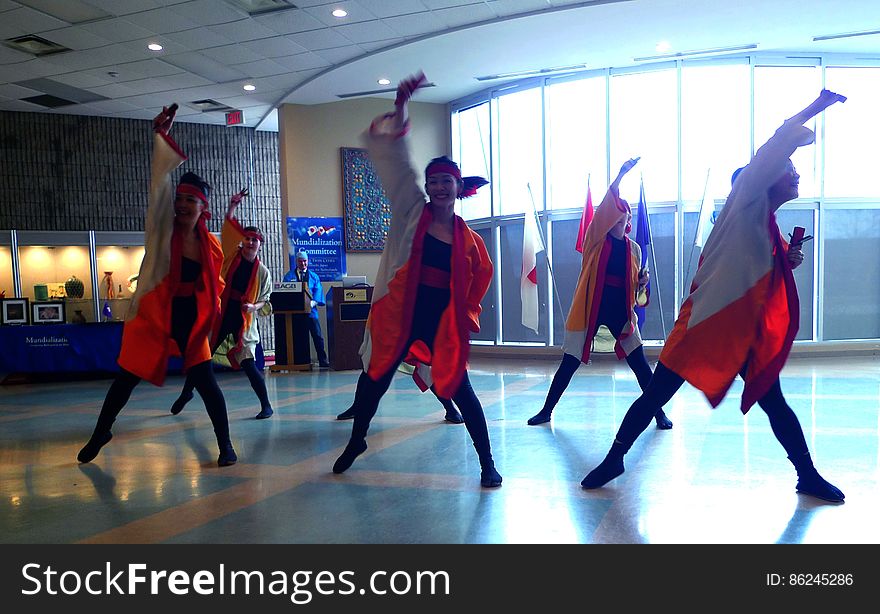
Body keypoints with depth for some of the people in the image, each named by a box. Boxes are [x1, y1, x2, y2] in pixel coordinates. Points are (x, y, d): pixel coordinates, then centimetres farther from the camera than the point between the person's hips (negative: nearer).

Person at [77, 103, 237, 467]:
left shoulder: (211, 246, -3)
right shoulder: (163, 230, -7)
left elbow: (215, 286, 12)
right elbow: (159, 181, -18)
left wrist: (210, 319, 5)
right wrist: (161, 136, -25)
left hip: (192, 321, 0)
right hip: (153, 317, 0)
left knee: (205, 382, -8)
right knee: (126, 379, 11)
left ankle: (225, 444, 7)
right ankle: (100, 434, 34)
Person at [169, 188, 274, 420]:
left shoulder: (262, 272, -2)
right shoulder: (232, 256, 2)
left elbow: (265, 301, 4)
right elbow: (228, 231, -7)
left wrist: (254, 307, -16)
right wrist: (232, 208, -18)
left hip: (243, 321, -3)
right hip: (220, 316, 3)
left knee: (248, 364, -10)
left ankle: (266, 405, 1)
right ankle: (186, 392, 37)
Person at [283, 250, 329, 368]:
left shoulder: (314, 276, 15)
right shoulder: (289, 276, 12)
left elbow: (318, 292, 2)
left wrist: (313, 302, -18)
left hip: (310, 311, 1)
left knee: (317, 336, -4)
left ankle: (322, 361, 1)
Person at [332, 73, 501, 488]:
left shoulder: (467, 238, 2)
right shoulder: (411, 210, 0)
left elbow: (480, 276, 19)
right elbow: (394, 157, -6)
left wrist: (467, 312, 13)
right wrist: (400, 107, -14)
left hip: (443, 320, 0)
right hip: (400, 312, 1)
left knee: (458, 387, -1)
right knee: (375, 378, 12)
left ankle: (487, 463, 13)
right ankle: (356, 441, 39)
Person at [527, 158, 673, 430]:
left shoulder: (634, 248, 10)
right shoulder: (596, 238, 0)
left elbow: (634, 287, 16)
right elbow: (605, 206, -17)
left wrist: (641, 283, -6)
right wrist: (621, 175, -24)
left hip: (620, 309, 2)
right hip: (590, 306, -2)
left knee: (639, 363, -1)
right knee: (570, 363, 4)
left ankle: (659, 412, 10)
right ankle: (546, 410, 17)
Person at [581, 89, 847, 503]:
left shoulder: (771, 231, 15)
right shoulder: (744, 205, -5)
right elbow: (769, 155, -21)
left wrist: (789, 263, 7)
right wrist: (812, 110, -18)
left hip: (749, 333, 7)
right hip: (705, 324, -7)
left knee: (774, 404, 11)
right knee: (655, 396, -1)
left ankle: (808, 476, 26)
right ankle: (614, 459, 13)